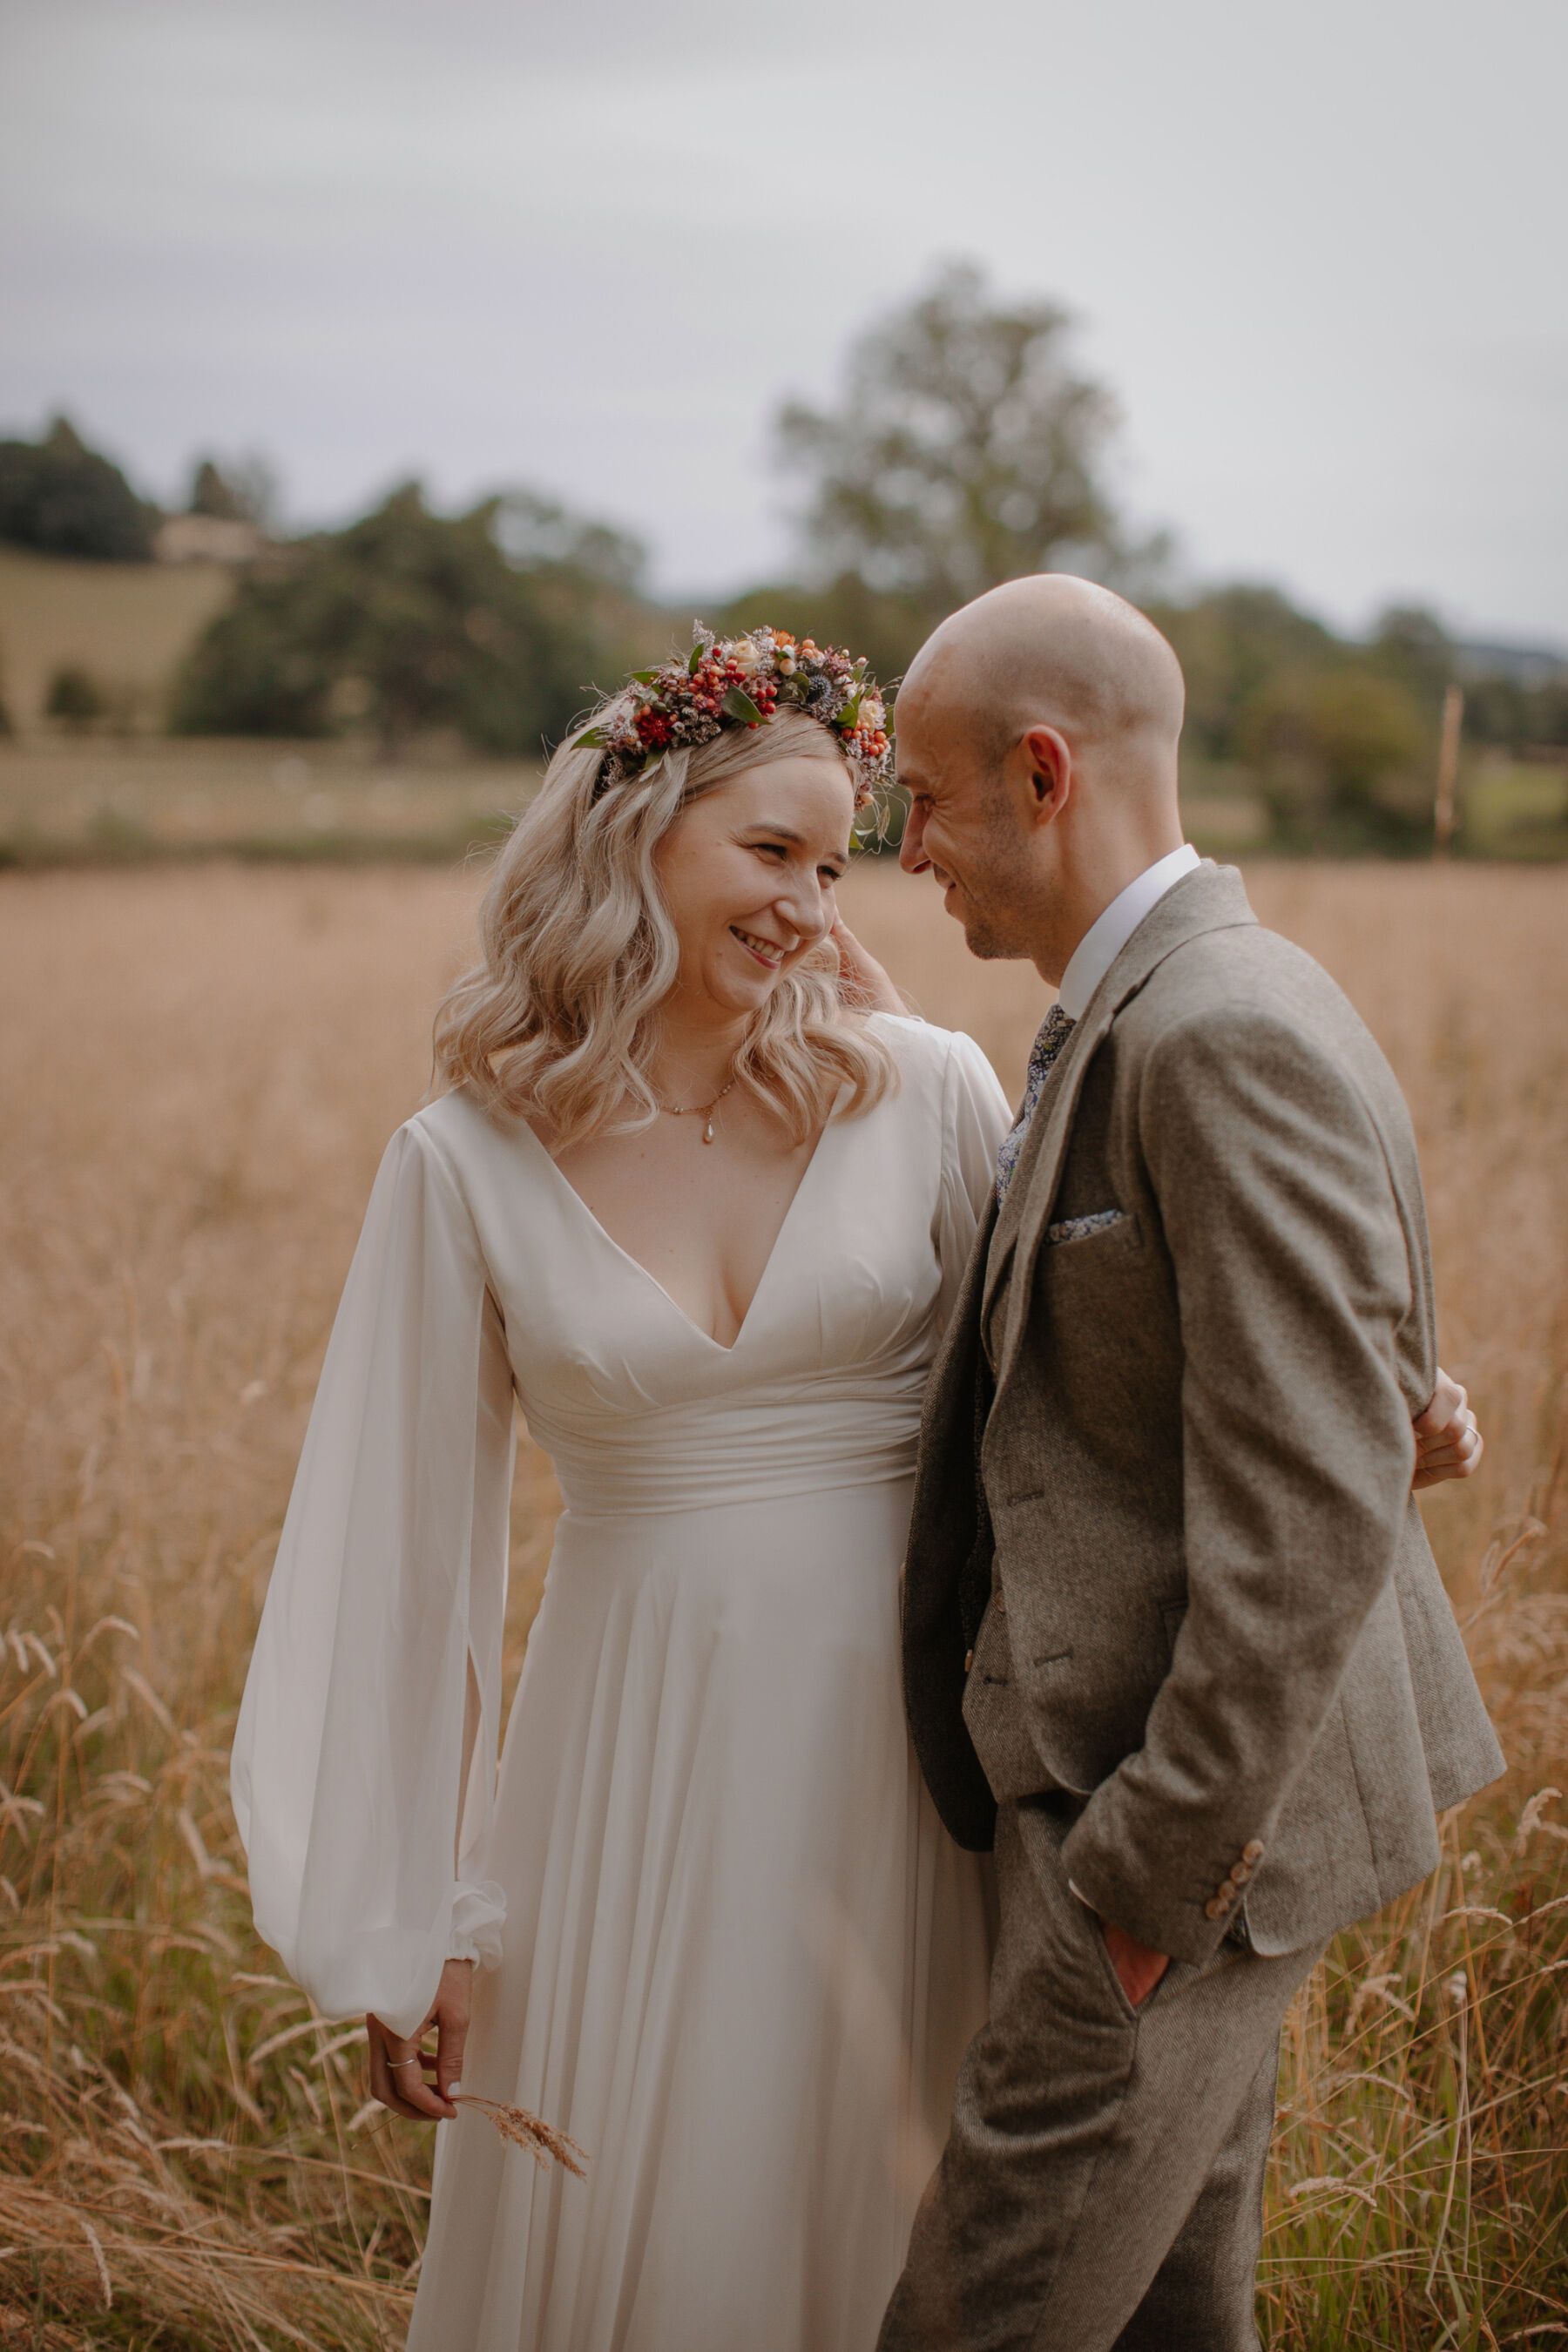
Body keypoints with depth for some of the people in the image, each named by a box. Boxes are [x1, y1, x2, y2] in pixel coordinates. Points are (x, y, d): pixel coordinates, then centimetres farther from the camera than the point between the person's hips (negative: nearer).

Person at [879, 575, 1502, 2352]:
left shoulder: (1228, 1038, -21)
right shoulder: (1143, 1020, 12)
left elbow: (1312, 1512, -25)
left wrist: (1152, 1869, -21)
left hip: (1175, 1817, -10)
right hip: (1136, 1774, 10)